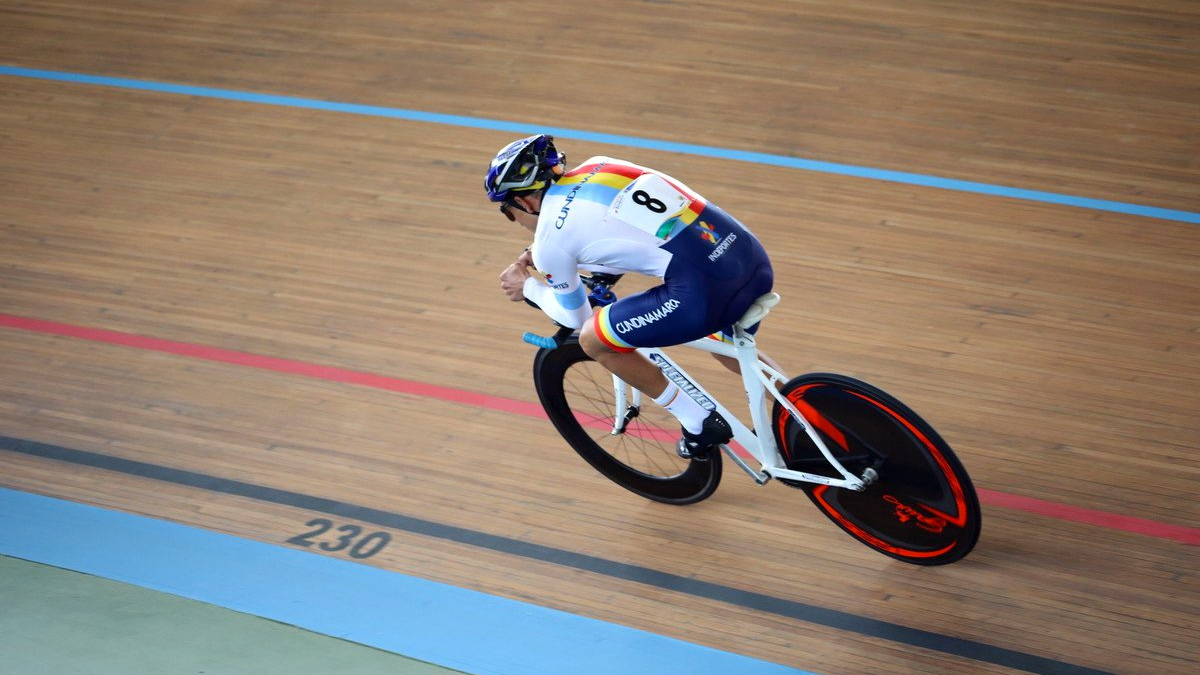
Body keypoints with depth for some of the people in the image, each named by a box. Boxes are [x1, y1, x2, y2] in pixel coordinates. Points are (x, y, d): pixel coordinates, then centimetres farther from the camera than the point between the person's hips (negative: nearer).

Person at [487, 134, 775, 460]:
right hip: (754, 259, 8)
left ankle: (699, 425, 20)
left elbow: (574, 317, 19)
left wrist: (528, 288, 37)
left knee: (593, 339, 13)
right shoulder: (598, 166, 20)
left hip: (702, 292, -8)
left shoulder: (550, 240, 3)